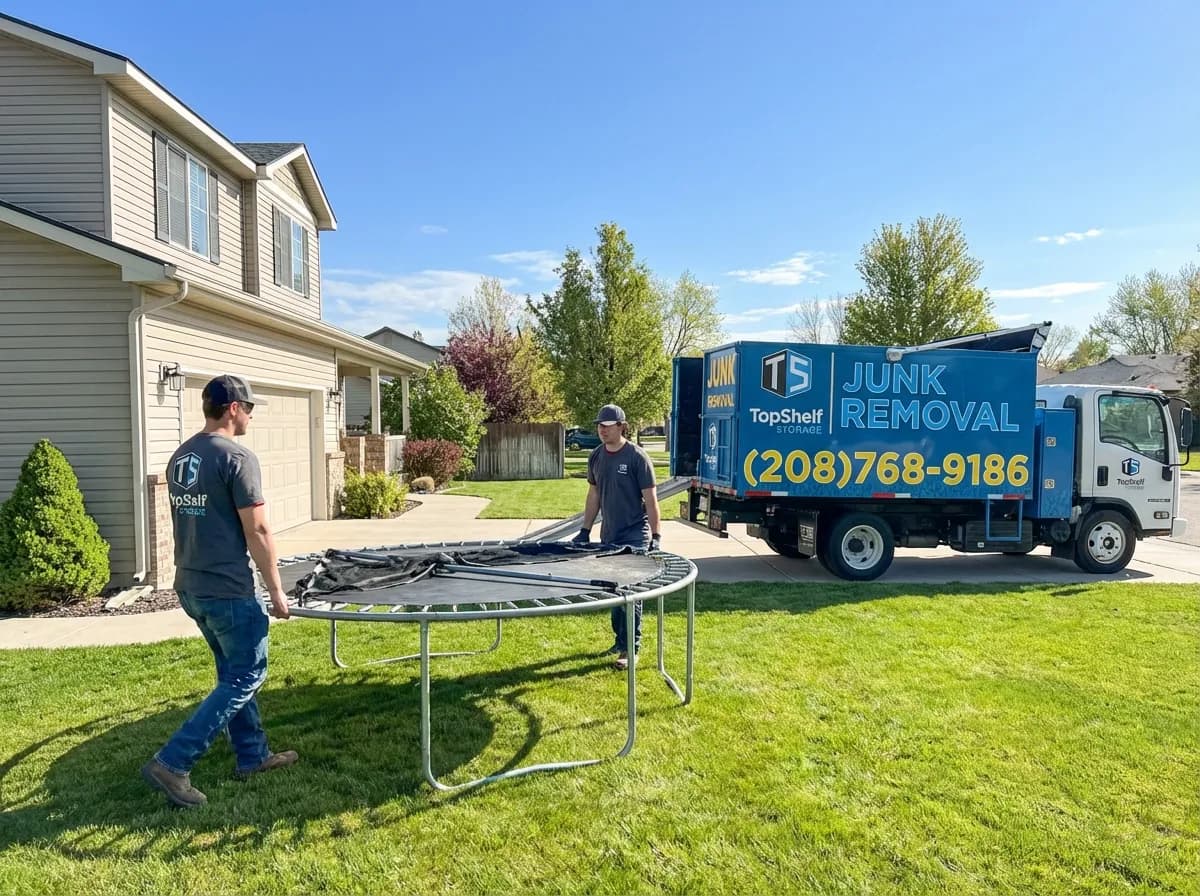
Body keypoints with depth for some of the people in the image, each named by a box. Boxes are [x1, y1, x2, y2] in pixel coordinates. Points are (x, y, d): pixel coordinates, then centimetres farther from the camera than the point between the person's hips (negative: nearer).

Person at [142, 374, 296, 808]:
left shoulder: (179, 456, 9)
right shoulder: (237, 457, -18)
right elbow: (257, 532, -18)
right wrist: (276, 590, -10)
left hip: (190, 586, 9)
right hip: (227, 590, -9)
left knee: (233, 672, 20)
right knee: (246, 678, 5)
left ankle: (252, 755, 30)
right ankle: (172, 763, 3)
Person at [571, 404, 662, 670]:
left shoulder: (637, 457, -12)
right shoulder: (596, 456, 5)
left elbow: (650, 498, -11)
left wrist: (655, 535, -13)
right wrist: (585, 530, 13)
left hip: (634, 535, -6)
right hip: (609, 534, 6)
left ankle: (630, 648, 3)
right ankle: (620, 639, 29)